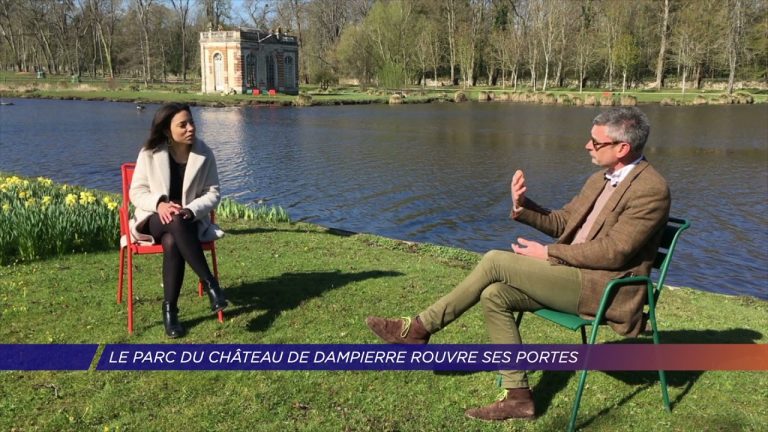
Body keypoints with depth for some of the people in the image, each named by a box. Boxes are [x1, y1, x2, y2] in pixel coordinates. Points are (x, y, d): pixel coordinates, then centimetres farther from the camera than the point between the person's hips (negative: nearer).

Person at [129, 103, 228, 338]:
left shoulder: (204, 154, -4)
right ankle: (210, 283, -37)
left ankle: (170, 309, -24)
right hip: (155, 220, 0)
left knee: (172, 243, -36)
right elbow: (136, 191, 0)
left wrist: (190, 210, -22)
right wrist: (159, 203, -22)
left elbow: (213, 193, -2)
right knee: (175, 221, -38)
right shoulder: (149, 154, -5)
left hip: (190, 221, 1)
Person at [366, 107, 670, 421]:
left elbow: (613, 251, -20)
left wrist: (549, 253, -14)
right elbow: (561, 222, 16)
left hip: (602, 288, -9)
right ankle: (517, 396, -5)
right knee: (494, 296, -12)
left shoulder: (652, 189, -13)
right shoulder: (600, 179, 14)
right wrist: (523, 207, -3)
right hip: (574, 276, 9)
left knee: (495, 261, -19)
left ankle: (419, 328, -5)